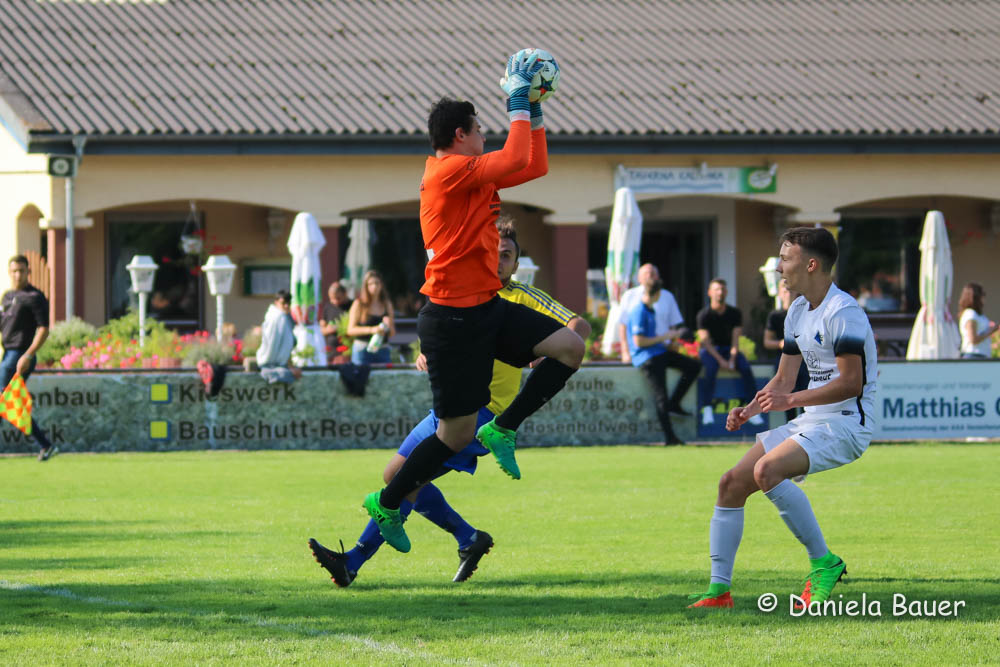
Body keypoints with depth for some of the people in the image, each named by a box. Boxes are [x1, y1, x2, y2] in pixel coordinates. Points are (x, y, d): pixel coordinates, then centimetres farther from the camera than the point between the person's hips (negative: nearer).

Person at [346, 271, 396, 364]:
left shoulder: (387, 304, 13)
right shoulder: (359, 304, 2)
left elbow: (392, 334, 17)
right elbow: (350, 330, -5)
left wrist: (389, 325, -6)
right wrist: (371, 329, -16)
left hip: (383, 350, 3)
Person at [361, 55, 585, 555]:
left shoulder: (470, 173, 13)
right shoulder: (451, 170, -16)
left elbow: (535, 166, 20)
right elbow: (515, 160, -25)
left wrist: (533, 107, 15)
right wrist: (518, 101, -14)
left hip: (486, 308, 9)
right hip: (454, 320, -9)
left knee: (569, 348, -3)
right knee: (456, 433, -2)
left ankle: (502, 430, 5)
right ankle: (386, 504, 16)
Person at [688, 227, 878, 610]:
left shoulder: (842, 312, -16)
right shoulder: (798, 311, 14)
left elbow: (851, 381, -23)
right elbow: (783, 380, 19)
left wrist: (791, 400, -27)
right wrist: (749, 411, 2)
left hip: (846, 424, -10)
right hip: (810, 422, 10)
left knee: (767, 469, -31)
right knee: (732, 483, 1)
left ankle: (824, 562, -20)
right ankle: (718, 590, 5)